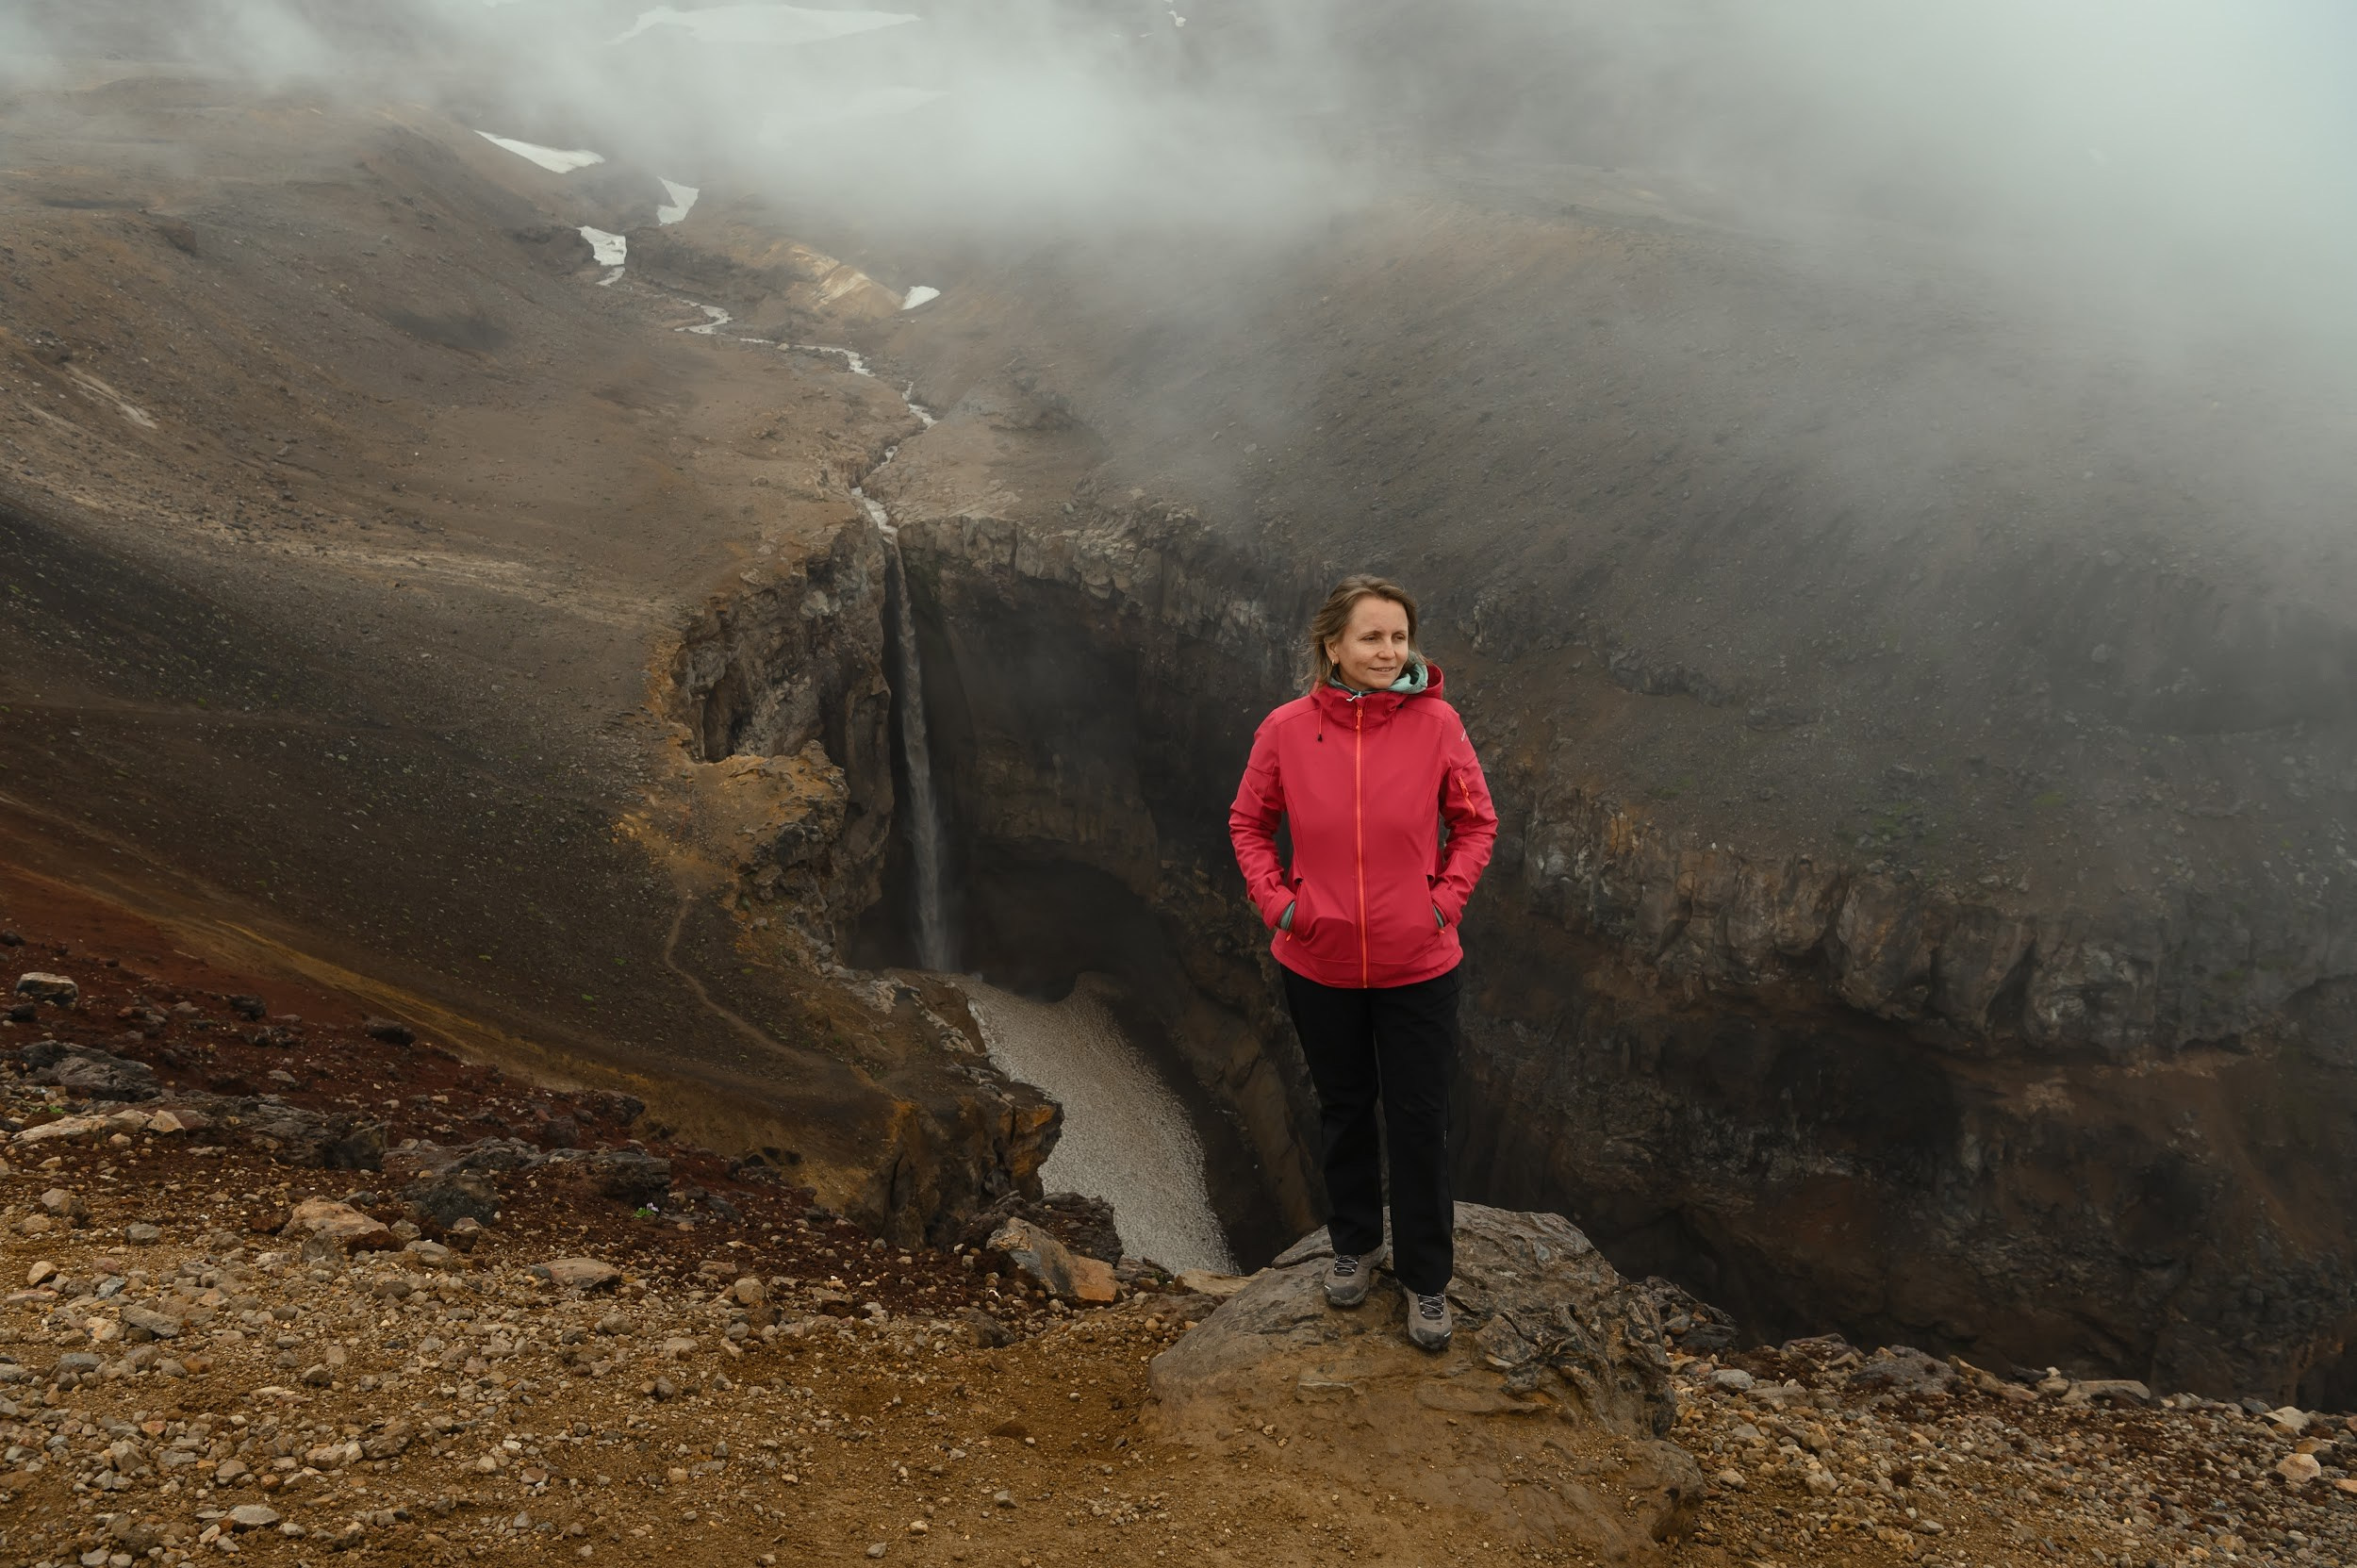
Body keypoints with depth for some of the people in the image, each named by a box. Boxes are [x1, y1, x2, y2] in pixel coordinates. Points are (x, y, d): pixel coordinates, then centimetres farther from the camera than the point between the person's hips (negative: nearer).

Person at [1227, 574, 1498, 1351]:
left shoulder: (1436, 722, -12)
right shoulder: (1286, 729, -10)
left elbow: (1476, 822, 1)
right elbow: (1248, 822, 4)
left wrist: (1446, 899, -9)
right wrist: (1275, 900, -7)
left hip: (1417, 965, -1)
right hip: (1319, 964, 1)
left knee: (1419, 1121, 8)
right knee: (1344, 1111, 20)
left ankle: (1426, 1278, 26)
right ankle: (1354, 1243, 42)